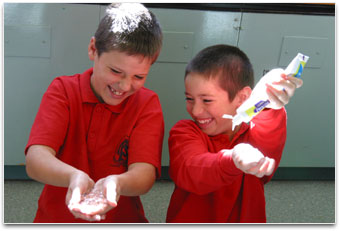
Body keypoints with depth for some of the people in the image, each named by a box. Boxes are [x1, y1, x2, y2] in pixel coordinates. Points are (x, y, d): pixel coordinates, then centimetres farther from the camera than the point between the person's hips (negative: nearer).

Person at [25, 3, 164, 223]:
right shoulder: (64, 89, -2)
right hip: (55, 218, 0)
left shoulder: (148, 103, -1)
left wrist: (116, 183, -34)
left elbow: (144, 172, -13)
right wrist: (74, 176, -34)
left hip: (122, 220, 1)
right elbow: (35, 159, -14)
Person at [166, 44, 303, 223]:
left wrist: (270, 108, -40)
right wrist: (232, 161, -38)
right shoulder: (184, 131, -2)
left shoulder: (257, 132, 0)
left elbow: (265, 146, -22)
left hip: (245, 221, 0)